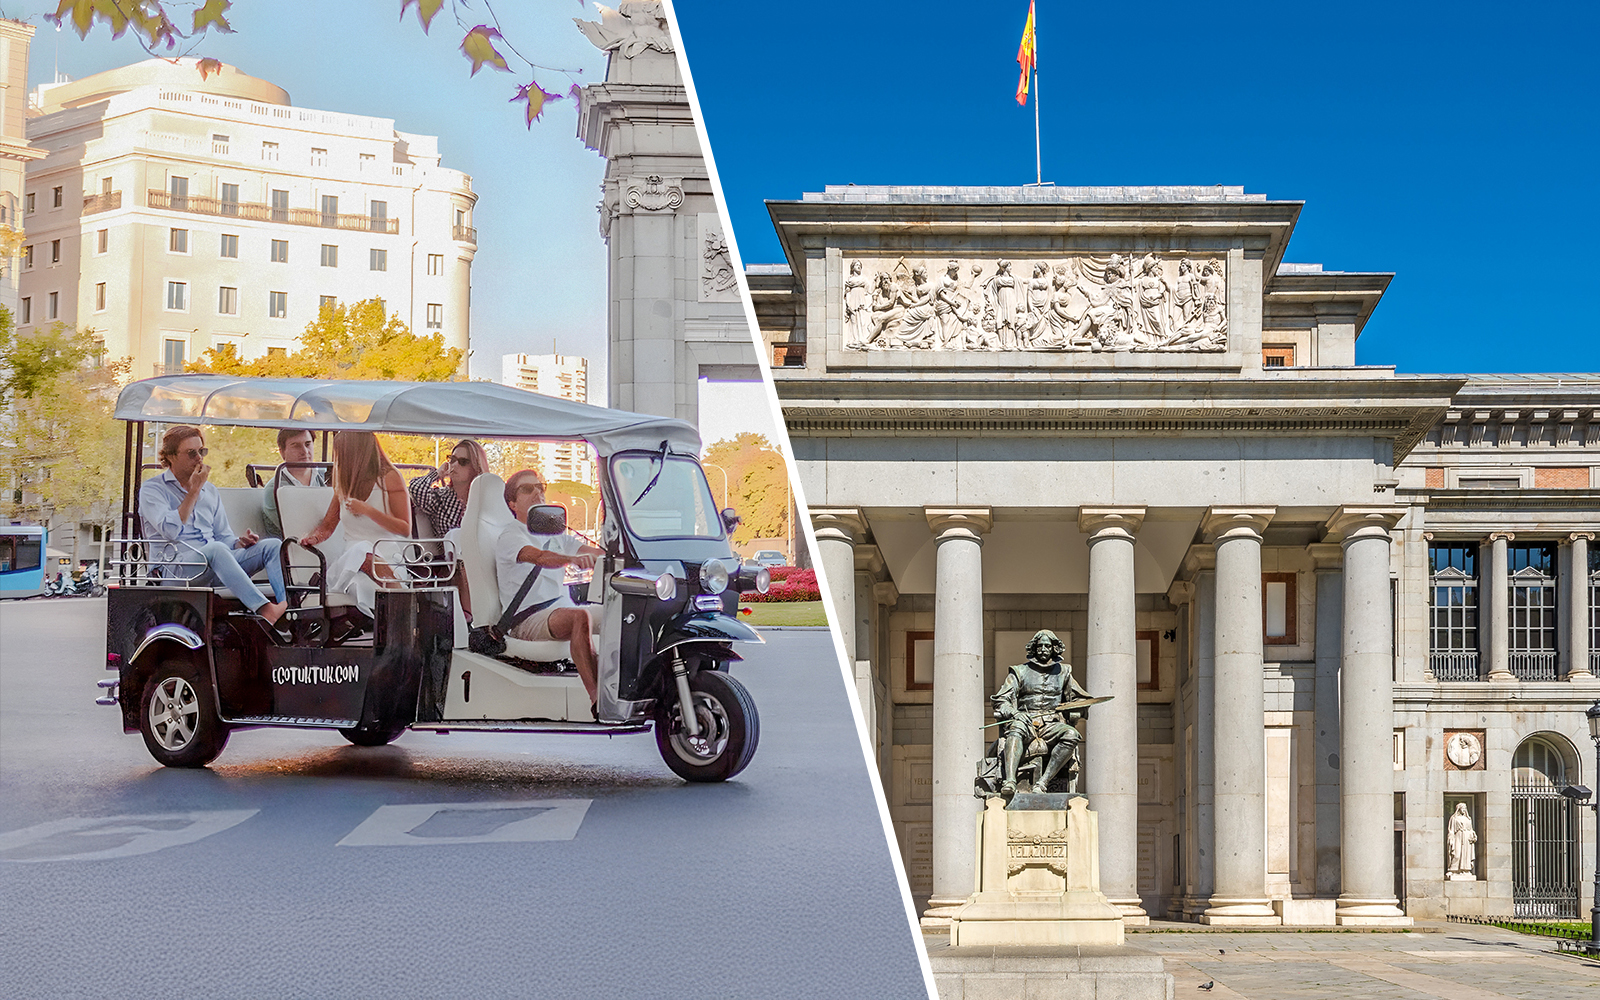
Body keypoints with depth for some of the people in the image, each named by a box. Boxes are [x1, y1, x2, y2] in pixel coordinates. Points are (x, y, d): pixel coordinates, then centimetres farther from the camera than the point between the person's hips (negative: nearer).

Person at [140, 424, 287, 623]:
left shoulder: (209, 490, 25)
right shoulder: (152, 489, 5)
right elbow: (170, 530, -13)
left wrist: (239, 542, 1)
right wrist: (194, 491, -8)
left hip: (213, 566, 6)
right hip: (174, 567, -6)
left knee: (272, 545, -16)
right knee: (216, 550, -39)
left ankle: (286, 605, -41)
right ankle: (264, 610, -52)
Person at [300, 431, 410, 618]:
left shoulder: (389, 477, 3)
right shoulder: (344, 483, 20)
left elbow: (405, 530, -4)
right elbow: (328, 525, 25)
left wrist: (367, 511, -15)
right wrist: (315, 537, 0)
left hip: (388, 559, -3)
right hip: (352, 560, 3)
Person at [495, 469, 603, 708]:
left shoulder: (555, 534, 24)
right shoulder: (510, 535, 0)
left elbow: (597, 554, 12)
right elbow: (539, 557, -23)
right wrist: (572, 559, -42)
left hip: (563, 609, 7)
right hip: (528, 619, -7)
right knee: (580, 616, -36)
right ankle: (596, 698, -46)